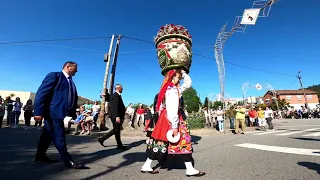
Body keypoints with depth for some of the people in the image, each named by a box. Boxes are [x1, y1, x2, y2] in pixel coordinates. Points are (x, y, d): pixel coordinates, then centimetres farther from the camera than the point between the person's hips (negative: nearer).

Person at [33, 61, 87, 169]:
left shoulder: (70, 81, 18)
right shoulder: (54, 75, -7)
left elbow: (73, 97, 16)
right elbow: (41, 93, -15)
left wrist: (73, 112, 9)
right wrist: (39, 112, -21)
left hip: (58, 112, 9)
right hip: (53, 111, -8)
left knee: (48, 135, 18)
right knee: (59, 136, -4)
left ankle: (40, 156, 33)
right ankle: (68, 161, 2)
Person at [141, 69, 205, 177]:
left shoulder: (169, 88, 16)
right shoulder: (172, 89, -14)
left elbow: (188, 83, 25)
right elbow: (172, 108, -22)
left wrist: (181, 71, 23)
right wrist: (174, 126, -24)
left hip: (165, 117, 10)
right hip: (170, 118, -10)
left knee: (160, 142, 12)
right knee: (183, 141, 0)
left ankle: (147, 166, 19)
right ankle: (190, 169, 11)